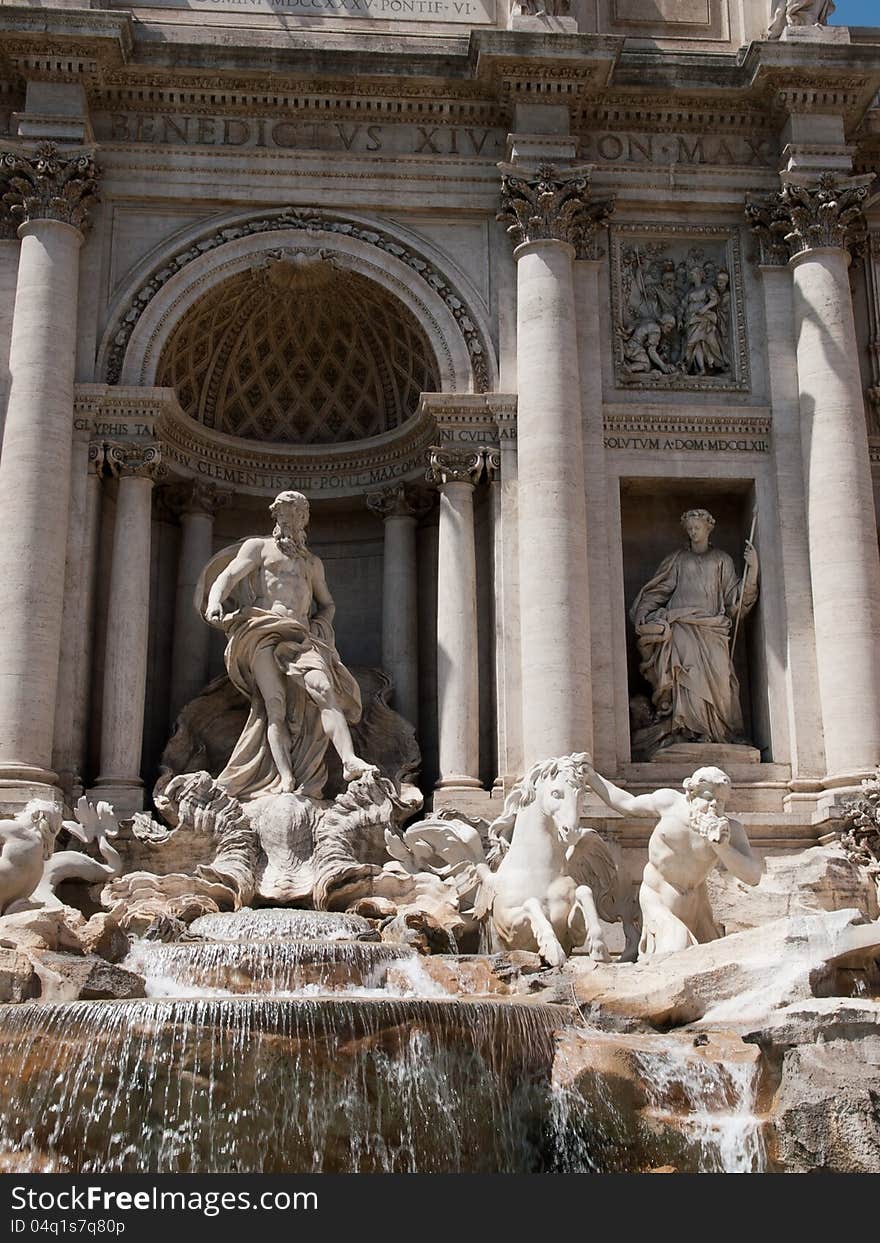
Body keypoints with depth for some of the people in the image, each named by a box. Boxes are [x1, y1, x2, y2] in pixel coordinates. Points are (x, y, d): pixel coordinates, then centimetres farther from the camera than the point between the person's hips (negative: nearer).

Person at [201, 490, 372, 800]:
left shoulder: (313, 562, 32)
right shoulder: (258, 546, 19)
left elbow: (327, 604, 38)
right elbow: (227, 576, 5)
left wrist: (320, 625, 14)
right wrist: (215, 602, -18)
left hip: (301, 636, 3)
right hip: (263, 631, -3)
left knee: (323, 687, -24)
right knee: (275, 704, -20)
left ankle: (349, 760, -40)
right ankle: (285, 780, -30)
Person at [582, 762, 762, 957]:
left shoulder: (730, 830, -15)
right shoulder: (669, 802, -12)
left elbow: (753, 876, -24)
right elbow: (628, 805, 6)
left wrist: (721, 846, -38)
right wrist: (592, 777, 12)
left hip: (693, 907, 3)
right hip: (657, 902, -2)